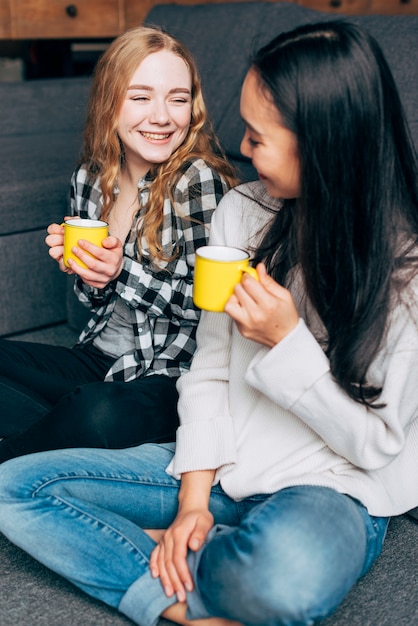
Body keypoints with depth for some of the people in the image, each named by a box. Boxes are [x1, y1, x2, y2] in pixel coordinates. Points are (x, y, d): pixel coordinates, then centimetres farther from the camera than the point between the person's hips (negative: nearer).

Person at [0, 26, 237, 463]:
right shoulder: (89, 179, 3)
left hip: (172, 376, -6)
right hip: (100, 358, 7)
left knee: (99, 414, -36)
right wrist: (77, 266, -8)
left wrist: (124, 272, -24)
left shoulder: (199, 181, -16)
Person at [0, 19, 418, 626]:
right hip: (222, 465, 5)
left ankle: (160, 555, -11)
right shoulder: (239, 213, 0)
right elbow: (209, 370, 2)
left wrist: (287, 340, -23)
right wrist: (193, 498, -7)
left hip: (333, 489, -5)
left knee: (287, 570, -43)